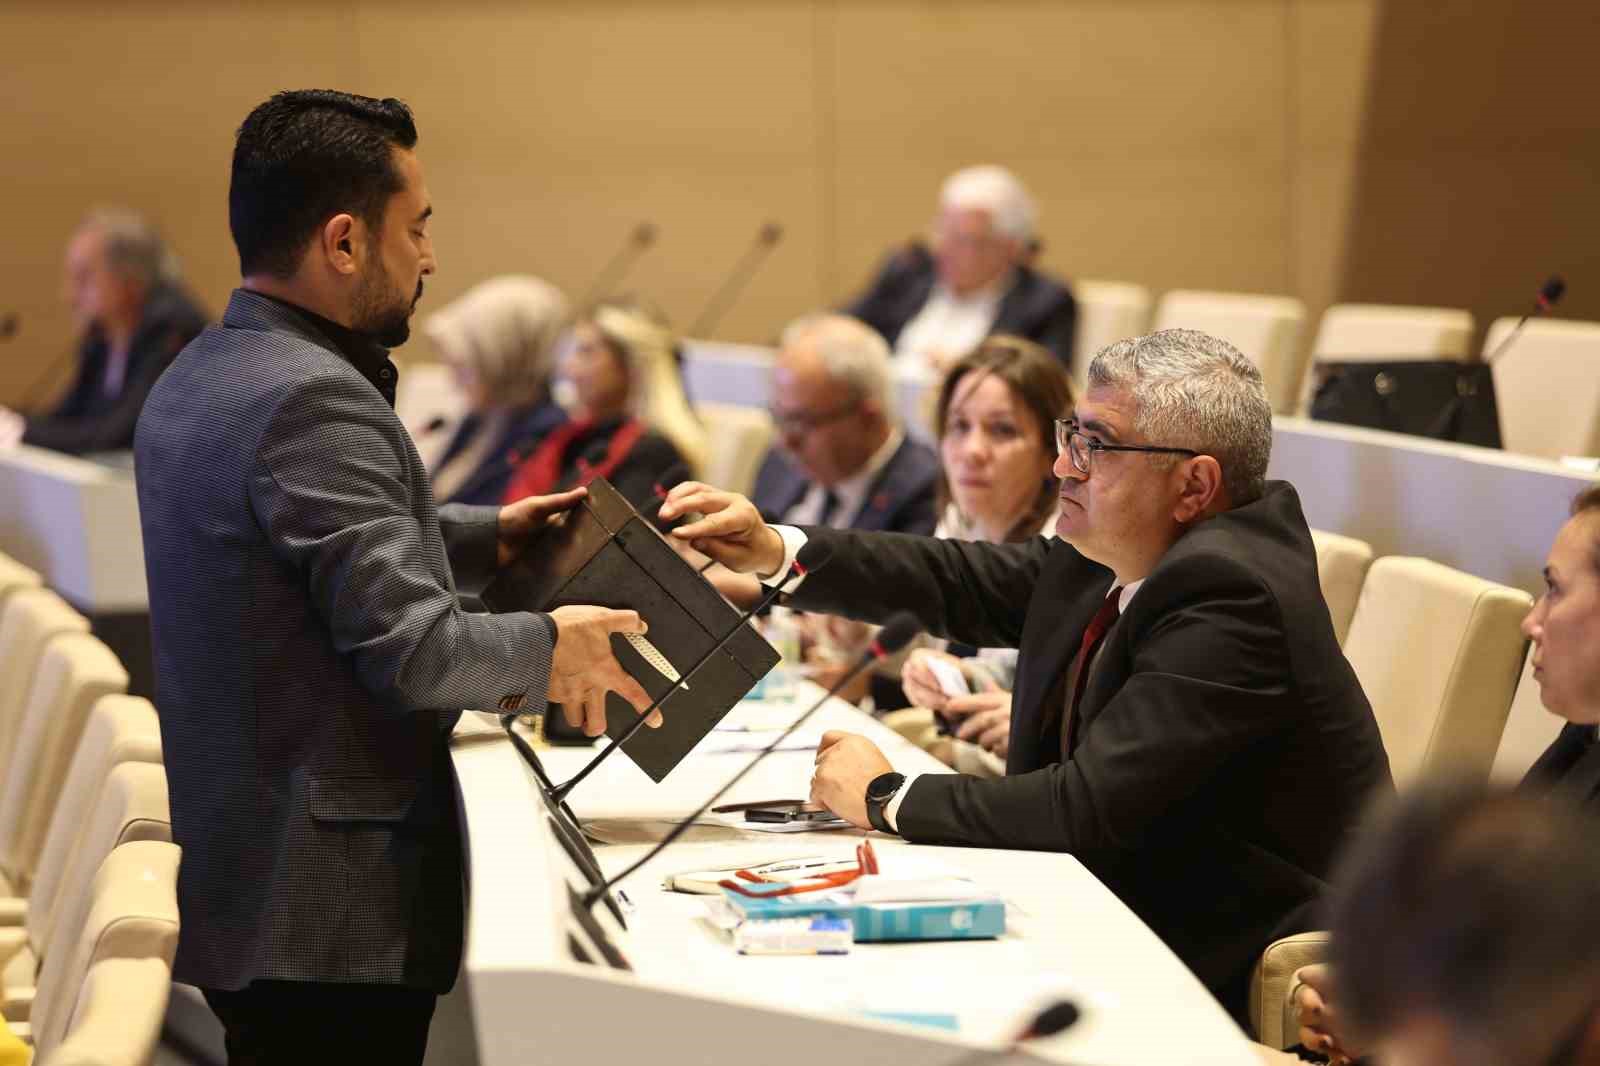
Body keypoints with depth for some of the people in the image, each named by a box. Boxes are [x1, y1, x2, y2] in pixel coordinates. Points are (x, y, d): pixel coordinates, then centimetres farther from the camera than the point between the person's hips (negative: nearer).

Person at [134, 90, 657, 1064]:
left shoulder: (197, 383, 11)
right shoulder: (311, 402, -21)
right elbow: (412, 648, -23)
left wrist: (482, 538, 21)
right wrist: (547, 648, -6)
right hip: (336, 910, -10)